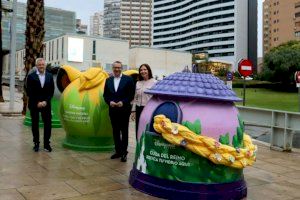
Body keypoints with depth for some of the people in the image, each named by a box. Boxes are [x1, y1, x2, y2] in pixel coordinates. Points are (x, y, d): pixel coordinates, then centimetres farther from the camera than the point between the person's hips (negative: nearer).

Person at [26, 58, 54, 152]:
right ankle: (36, 143, 17)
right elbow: (29, 92, -5)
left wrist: (45, 101, -7)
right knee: (35, 124, 6)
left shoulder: (50, 76, 5)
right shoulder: (31, 76, -3)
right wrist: (37, 102, -11)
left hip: (46, 104, 2)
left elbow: (51, 91, 4)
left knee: (48, 124, 0)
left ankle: (46, 144, 10)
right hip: (34, 104, -1)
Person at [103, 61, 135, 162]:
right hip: (113, 110, 4)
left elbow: (131, 94, -6)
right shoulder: (108, 80, 10)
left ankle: (124, 152, 13)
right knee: (115, 131, 10)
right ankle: (118, 151, 20)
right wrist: (110, 102, -8)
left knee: (124, 131, 5)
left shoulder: (128, 79, -3)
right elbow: (105, 95, 10)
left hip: (124, 110, -4)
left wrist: (123, 102, -17)